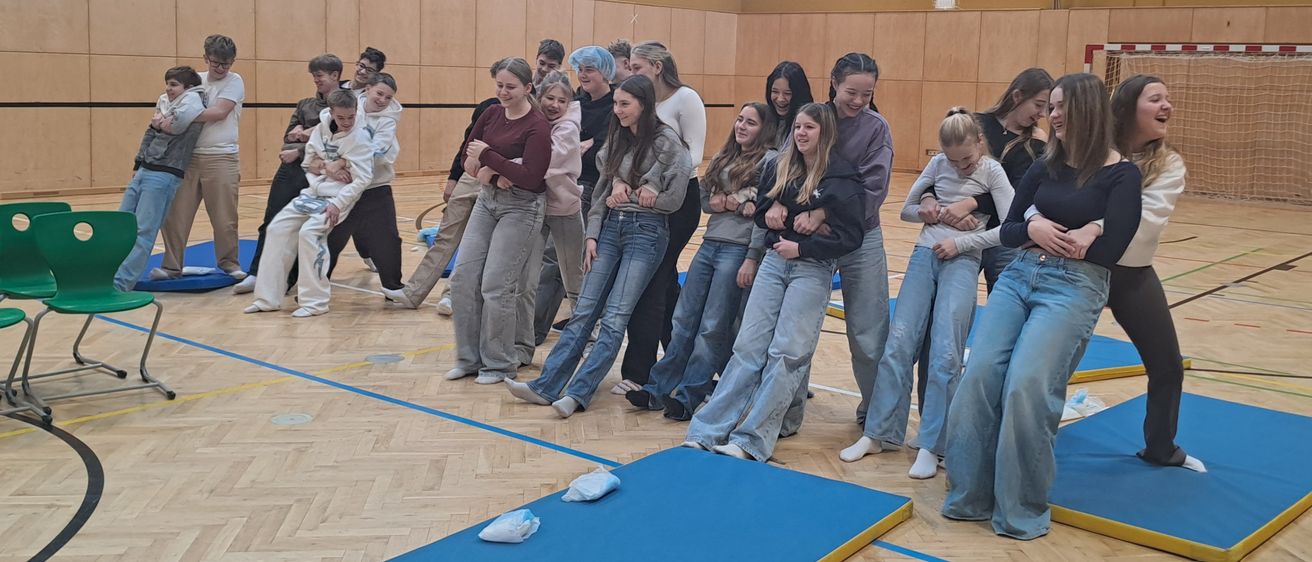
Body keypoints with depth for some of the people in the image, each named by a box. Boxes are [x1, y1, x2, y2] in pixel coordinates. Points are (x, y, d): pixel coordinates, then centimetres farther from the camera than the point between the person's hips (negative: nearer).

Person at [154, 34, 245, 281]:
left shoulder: (234, 81, -1)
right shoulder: (195, 80, 11)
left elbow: (219, 112, -15)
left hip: (221, 158, -3)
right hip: (189, 156, 4)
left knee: (224, 218, 2)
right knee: (175, 214, 2)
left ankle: (229, 263, 19)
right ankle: (172, 265, 11)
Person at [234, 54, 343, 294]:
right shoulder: (305, 104, 17)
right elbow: (288, 137, 15)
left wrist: (299, 151, -12)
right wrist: (304, 133, -7)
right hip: (290, 169, 5)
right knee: (272, 222, 2)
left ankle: (289, 278, 12)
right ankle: (256, 274, 8)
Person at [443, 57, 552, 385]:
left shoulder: (537, 126, -14)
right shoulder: (492, 114, 5)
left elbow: (530, 177, -22)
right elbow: (468, 158, 8)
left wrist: (488, 157, -17)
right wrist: (492, 172, -12)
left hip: (521, 208, -7)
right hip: (487, 199, 7)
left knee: (496, 286, -6)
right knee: (462, 277, 5)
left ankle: (500, 364, 12)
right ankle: (470, 358, 18)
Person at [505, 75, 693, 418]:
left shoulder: (667, 142, -7)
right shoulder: (618, 138, 11)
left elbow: (673, 200, -8)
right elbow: (602, 190, 14)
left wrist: (626, 194, -3)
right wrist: (592, 235, 6)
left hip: (646, 231, -6)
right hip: (611, 226, 6)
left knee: (615, 317, -8)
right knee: (584, 310, 2)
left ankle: (578, 393, -8)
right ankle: (546, 386, 0)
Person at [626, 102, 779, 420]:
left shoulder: (769, 160, -5)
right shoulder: (723, 157, 17)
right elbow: (704, 199, 16)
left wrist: (752, 259, -16)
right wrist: (729, 202, -4)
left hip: (738, 250, -7)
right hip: (709, 245, 7)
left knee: (713, 328, -3)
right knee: (684, 319, 8)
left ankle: (688, 399, 4)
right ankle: (658, 389, 14)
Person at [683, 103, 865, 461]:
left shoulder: (842, 178, -9)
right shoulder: (779, 168, 8)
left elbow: (850, 237, -12)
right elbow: (760, 208, 19)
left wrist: (801, 247, -17)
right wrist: (769, 208, -4)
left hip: (812, 269, -5)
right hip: (774, 260, 5)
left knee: (786, 353, -7)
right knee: (749, 346, 2)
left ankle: (752, 441, -4)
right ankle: (708, 430, 0)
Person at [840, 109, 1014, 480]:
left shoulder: (992, 171, 0)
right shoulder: (938, 164, 9)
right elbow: (906, 210, 15)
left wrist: (960, 242, -12)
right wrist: (928, 212, -7)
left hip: (962, 261, -3)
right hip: (924, 254, 3)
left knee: (945, 353, -13)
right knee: (898, 344, -5)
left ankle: (930, 446, -9)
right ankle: (876, 433, 1)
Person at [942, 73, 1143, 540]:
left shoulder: (1121, 175, -3)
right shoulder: (1045, 167, 13)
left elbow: (1108, 251, -11)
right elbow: (1007, 230, 11)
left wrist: (1056, 239, -4)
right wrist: (1032, 230, -10)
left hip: (1075, 285, -6)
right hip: (1019, 275, 6)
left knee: (1026, 386, -18)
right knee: (979, 376, -6)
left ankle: (1022, 509, -3)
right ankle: (970, 494, 6)